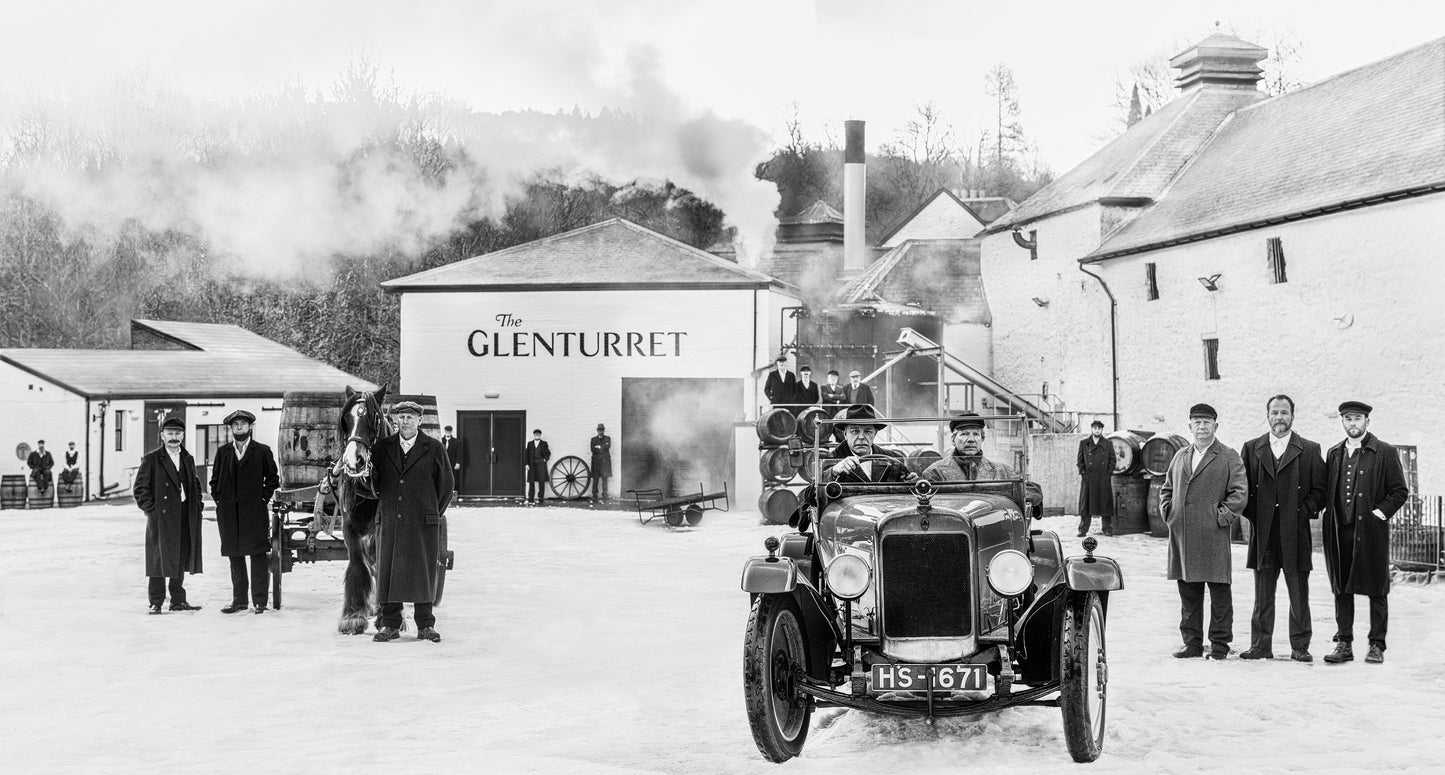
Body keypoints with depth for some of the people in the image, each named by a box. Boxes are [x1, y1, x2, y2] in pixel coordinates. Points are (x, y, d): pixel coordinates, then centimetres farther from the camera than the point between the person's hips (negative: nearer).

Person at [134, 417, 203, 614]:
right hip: (161, 517, -5)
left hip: (185, 516, 5)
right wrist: (150, 509, -11)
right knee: (159, 560, -3)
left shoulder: (188, 459, 15)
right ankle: (156, 603, 2)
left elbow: (195, 485, 24)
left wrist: (196, 505, 10)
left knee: (181, 559, 9)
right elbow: (139, 488, -4)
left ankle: (178, 600, 17)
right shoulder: (151, 459, -2)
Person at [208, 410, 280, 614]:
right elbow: (215, 480, 16)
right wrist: (218, 499, 4)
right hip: (228, 512, 3)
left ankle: (259, 601, -3)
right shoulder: (222, 452, 12)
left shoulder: (262, 451, 4)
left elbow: (273, 478, 7)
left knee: (257, 555, -5)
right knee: (235, 556, 5)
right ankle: (239, 600, 11)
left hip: (254, 511, -3)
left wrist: (263, 498, -2)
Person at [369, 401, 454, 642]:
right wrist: (384, 509, 1)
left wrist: (434, 514, 7)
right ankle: (390, 624, 11)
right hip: (389, 522, 2)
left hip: (423, 523, -2)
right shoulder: (382, 447, 7)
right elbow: (373, 482, 11)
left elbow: (446, 484, 7)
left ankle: (425, 625, 9)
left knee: (423, 572, 2)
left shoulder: (434, 448, 2)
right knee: (388, 571, 3)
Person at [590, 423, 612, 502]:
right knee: (595, 478, -2)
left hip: (605, 461, -1)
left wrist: (598, 447, -5)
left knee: (604, 478, -5)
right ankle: (594, 495, -1)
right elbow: (593, 449, -1)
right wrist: (603, 447, -6)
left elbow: (608, 446, -6)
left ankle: (605, 495, -4)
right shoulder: (593, 439, 13)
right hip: (596, 461, 1)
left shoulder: (607, 438, 13)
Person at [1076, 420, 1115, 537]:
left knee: (1105, 503, 1)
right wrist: (1082, 472, -2)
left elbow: (1112, 460, 9)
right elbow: (1080, 460, 9)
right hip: (1088, 478, 0)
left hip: (1104, 478, 0)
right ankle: (1083, 530, 3)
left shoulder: (1108, 444, 9)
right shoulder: (1083, 443, 9)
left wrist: (1109, 473, -1)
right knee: (1086, 504, -1)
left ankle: (1107, 528, 8)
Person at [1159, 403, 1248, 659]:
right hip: (1181, 537, 5)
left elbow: (1240, 493, -4)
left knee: (1219, 594, -1)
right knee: (1188, 594, 9)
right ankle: (1192, 643, 16)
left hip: (1213, 536, -5)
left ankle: (1220, 645, 6)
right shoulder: (1180, 457, 17)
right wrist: (1168, 512, 10)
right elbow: (1166, 489, 25)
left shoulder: (1229, 458, 2)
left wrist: (1222, 517, -10)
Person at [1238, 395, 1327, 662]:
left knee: (1299, 593, 1)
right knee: (1262, 594, 6)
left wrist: (1303, 512, -7)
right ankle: (1261, 645, 11)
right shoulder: (1251, 449, 11)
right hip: (1263, 533, 2)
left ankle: (1300, 647, 7)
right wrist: (1253, 514, 0)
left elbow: (1319, 490, 5)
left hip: (1295, 531, -1)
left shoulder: (1309, 450, 6)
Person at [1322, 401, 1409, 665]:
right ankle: (1344, 644, 13)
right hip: (1339, 533, 4)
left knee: (1376, 591, 2)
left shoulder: (1385, 453, -1)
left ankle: (1377, 645, 8)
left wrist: (1380, 513, -9)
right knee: (1341, 589, 6)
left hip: (1370, 531, -4)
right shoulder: (1334, 454, 13)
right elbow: (1326, 491, 18)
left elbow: (1400, 491, -1)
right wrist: (1331, 517, 4)